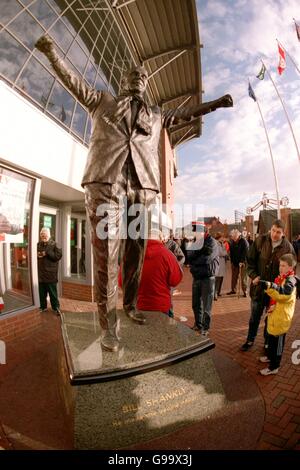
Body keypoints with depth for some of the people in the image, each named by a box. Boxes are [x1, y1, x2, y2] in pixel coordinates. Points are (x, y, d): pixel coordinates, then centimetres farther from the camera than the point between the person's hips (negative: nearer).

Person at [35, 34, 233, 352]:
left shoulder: (157, 115, 32)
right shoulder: (103, 101, 28)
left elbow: (186, 113, 38)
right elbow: (75, 83, 27)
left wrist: (216, 103, 41)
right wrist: (53, 54, 17)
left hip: (142, 185, 3)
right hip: (106, 180, -3)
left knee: (136, 251, 3)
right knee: (106, 252, -10)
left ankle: (130, 305, 21)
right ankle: (108, 324, -1)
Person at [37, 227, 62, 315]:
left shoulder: (54, 244, -5)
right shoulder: (38, 244, 10)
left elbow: (58, 255, -14)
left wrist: (47, 253, -18)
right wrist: (36, 255, -3)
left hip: (50, 273, -4)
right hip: (40, 272, 5)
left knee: (53, 291, 2)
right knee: (42, 292, 14)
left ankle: (56, 307, 14)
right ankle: (43, 307, 28)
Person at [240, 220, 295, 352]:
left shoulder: (288, 247, -10)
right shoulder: (260, 240, -10)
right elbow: (250, 260, -3)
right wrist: (254, 276, -14)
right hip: (258, 286, 1)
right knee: (254, 316, 15)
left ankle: (268, 341, 37)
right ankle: (250, 340, 34)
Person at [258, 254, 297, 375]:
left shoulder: (290, 280, -19)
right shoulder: (280, 278, 7)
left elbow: (285, 293, -39)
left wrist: (269, 285, -52)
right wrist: (272, 305, 0)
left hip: (281, 317, -8)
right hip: (274, 315, 8)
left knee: (278, 341, 4)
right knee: (271, 337, 24)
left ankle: (274, 367, 18)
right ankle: (270, 356, 44)